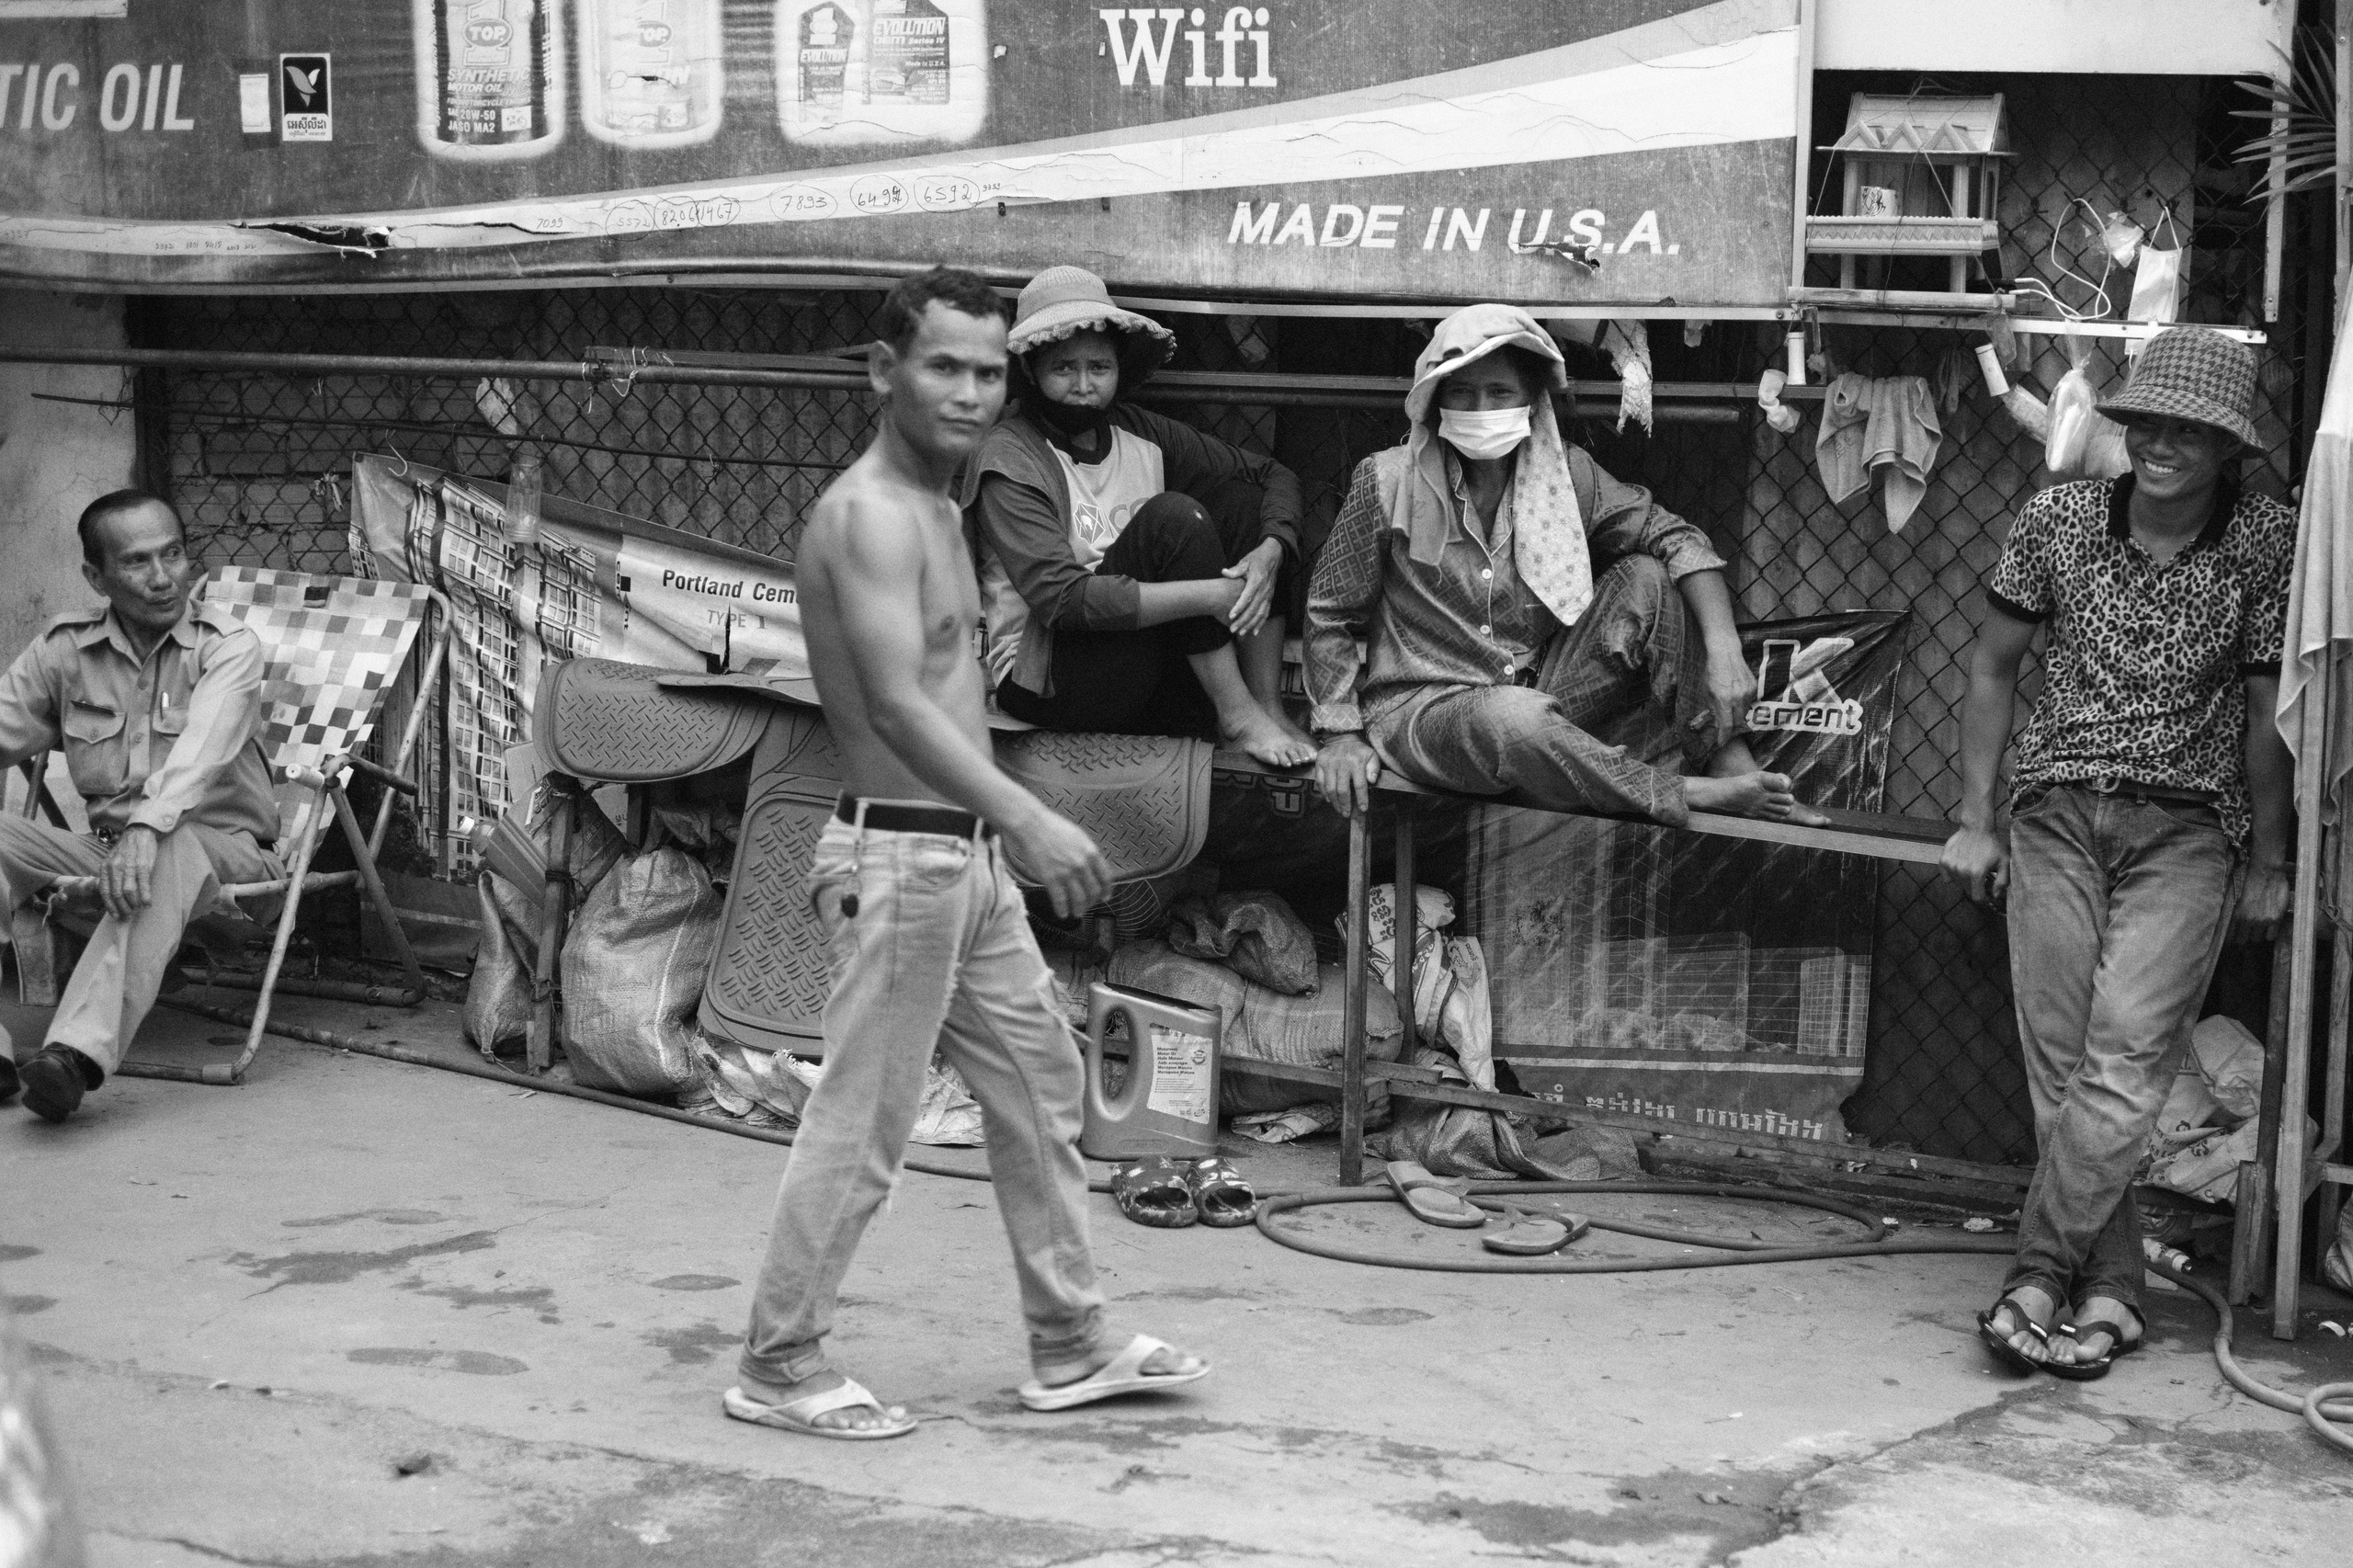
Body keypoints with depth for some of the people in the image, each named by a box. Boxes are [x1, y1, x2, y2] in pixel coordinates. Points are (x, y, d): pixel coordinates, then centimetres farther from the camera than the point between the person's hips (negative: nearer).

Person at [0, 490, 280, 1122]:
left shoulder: (228, 647, -8)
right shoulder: (65, 648, 6)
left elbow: (203, 748, -26)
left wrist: (148, 827, -45)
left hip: (223, 851, -5)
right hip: (103, 845, 5)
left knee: (168, 853, -39)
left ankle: (79, 1052, -53)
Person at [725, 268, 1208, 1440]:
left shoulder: (936, 508, 15)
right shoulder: (871, 514, -16)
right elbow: (896, 702, -26)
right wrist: (1029, 819, -34)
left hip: (964, 857, 10)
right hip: (901, 856, -10)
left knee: (1039, 1087, 14)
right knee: (862, 1123, -3)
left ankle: (1070, 1348, 24)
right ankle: (779, 1367, 10)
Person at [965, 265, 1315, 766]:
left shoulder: (1137, 432, 6)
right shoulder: (1009, 461, -13)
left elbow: (1274, 475, 8)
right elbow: (1062, 598, -24)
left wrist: (1269, 553, -15)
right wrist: (1210, 595, -28)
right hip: (1045, 680, -7)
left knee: (1238, 498, -6)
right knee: (1173, 516, -23)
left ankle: (1268, 706, -11)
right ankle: (1237, 715, -18)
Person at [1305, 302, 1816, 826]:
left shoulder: (1564, 472, -1)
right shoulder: (1387, 482, -10)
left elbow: (1674, 537, -5)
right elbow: (1329, 616, -2)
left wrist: (1724, 649, -20)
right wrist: (1342, 733, -10)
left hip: (1541, 694, 4)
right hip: (1424, 704, -4)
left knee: (1648, 576, -12)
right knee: (1511, 720, -39)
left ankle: (1732, 765, -15)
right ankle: (1685, 797, -23)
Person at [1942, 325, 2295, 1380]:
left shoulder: (2267, 544, -4)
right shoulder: (2057, 519, 1)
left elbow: (2268, 710, 2)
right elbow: (1994, 669, 10)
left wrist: (2268, 862, 5)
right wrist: (1974, 820, 7)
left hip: (2186, 830, -2)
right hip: (2056, 816, 2)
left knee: (2125, 1058, -15)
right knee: (2060, 1060, -2)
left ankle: (2038, 1276, -10)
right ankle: (2108, 1292, 4)